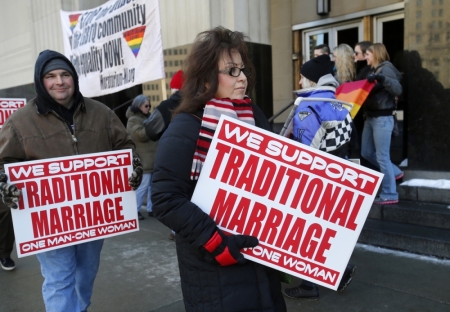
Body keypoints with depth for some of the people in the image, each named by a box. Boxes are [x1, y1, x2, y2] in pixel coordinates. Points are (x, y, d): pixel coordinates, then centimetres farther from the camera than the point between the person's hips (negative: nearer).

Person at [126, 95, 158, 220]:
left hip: (153, 158, 9)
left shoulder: (147, 117, 21)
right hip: (144, 159, -9)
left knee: (152, 185, 10)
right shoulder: (133, 120, -6)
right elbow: (140, 135, -20)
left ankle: (150, 209, 17)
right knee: (144, 185, -9)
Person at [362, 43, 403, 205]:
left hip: (382, 118, -9)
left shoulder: (386, 68, -9)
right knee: (367, 152, 14)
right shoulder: (373, 70, 17)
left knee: (382, 156, -5)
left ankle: (390, 194, 5)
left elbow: (398, 89, -22)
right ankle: (394, 172, 30)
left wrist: (382, 78, -35)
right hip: (370, 117, 9)